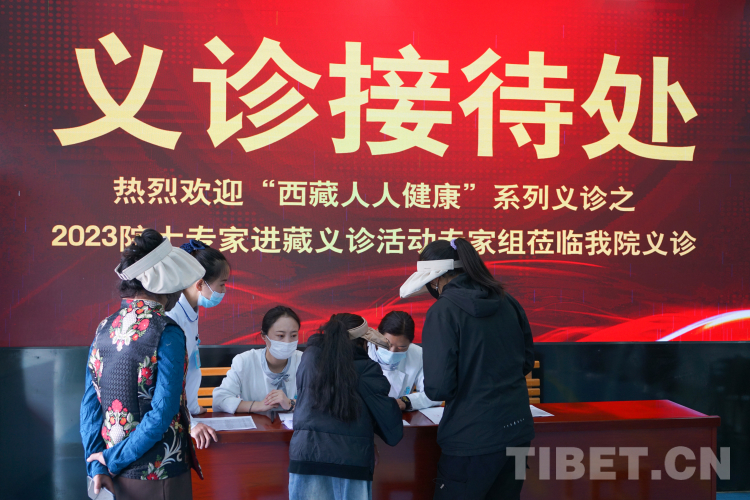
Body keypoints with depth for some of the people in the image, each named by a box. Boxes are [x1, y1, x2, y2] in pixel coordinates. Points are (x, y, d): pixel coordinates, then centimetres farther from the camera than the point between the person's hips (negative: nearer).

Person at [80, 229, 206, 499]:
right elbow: (162, 413, -21)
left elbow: (90, 403, 1)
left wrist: (97, 465, 0)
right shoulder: (167, 334, -17)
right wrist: (114, 459, -12)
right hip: (159, 475, -6)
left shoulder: (105, 328, 3)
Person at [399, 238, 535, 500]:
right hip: (518, 430, 7)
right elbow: (527, 361, 17)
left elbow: (438, 388, -16)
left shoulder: (443, 311, -13)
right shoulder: (507, 302, 5)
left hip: (473, 438, -6)